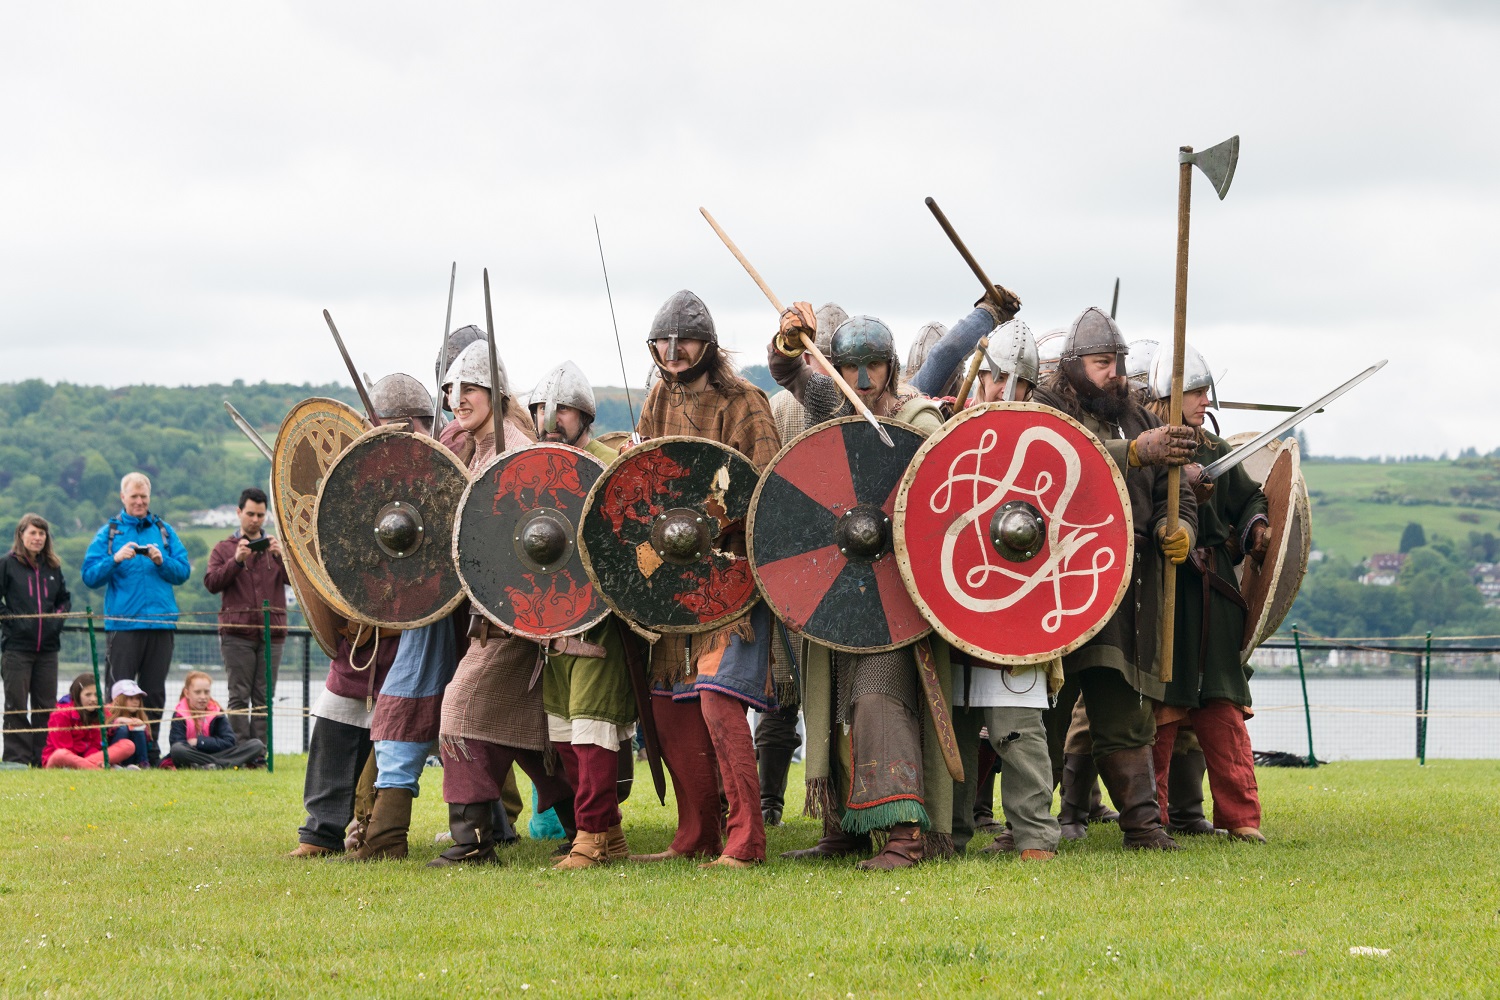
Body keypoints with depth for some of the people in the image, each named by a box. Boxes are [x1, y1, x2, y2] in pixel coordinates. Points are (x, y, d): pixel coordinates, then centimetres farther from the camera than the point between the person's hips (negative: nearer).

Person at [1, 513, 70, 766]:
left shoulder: (53, 567, 12)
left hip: (47, 648, 5)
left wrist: (58, 616, 7)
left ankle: (42, 759, 10)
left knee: (46, 706, 5)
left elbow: (65, 598, 23)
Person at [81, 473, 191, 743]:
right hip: (122, 624, -2)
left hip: (160, 622, 3)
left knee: (154, 694, 5)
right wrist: (115, 559, -15)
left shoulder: (165, 531, 13)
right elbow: (90, 577, -1)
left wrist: (162, 561, -11)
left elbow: (183, 573, 7)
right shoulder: (109, 533, 7)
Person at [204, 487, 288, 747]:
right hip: (237, 632, -2)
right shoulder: (224, 549, 12)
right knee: (240, 696, -5)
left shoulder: (277, 547, 17)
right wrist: (237, 561, -14)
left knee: (264, 697, 1)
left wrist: (281, 557, -15)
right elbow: (211, 583, -2)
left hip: (271, 631, 2)